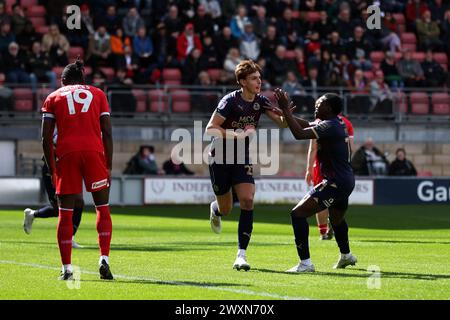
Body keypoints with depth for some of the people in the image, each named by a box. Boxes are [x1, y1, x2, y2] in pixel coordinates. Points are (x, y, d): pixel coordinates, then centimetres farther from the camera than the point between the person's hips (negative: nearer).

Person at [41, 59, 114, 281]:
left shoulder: (53, 98, 15)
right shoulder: (97, 94, 16)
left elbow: (46, 138, 6)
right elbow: (107, 133, 8)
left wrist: (52, 169, 12)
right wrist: (109, 166, 11)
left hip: (66, 154, 0)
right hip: (94, 151, 0)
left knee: (65, 213, 5)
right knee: (102, 208, 10)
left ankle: (67, 268, 3)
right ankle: (104, 259, -5)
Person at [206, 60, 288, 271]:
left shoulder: (260, 101, -3)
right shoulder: (230, 101, -19)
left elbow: (282, 123, -3)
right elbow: (210, 129, -20)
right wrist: (239, 134, -30)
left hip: (242, 159, 4)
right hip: (220, 158, -4)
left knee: (247, 200, -17)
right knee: (226, 209, 7)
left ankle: (241, 254, -16)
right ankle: (215, 209, 48)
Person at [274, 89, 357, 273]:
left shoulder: (330, 126, -18)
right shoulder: (336, 124, 11)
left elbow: (299, 133, -26)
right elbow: (306, 125, 20)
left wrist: (286, 110, -19)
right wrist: (286, 111, 13)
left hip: (336, 182, -10)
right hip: (346, 180, 10)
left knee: (298, 213, -14)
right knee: (336, 218, 35)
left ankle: (305, 263, -20)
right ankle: (346, 256, 58)